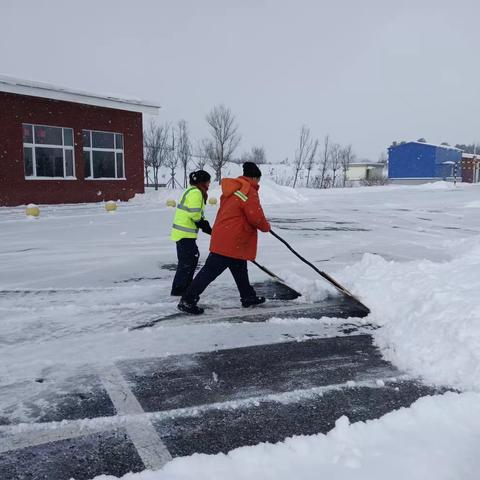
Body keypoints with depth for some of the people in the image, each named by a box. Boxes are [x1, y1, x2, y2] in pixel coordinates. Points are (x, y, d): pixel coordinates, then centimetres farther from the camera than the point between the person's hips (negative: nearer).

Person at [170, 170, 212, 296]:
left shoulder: (192, 191, 18)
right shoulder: (196, 193, -15)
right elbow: (194, 214, -22)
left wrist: (205, 225, 13)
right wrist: (205, 226, -10)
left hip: (183, 231, 10)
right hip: (185, 233, -10)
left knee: (193, 257, 18)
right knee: (187, 260, -4)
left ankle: (186, 285, 28)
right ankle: (178, 289, 2)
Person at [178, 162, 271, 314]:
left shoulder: (232, 189, 14)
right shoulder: (249, 191, -14)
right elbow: (256, 217, -18)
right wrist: (266, 226, 4)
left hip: (222, 237, 10)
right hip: (230, 242, -10)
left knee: (240, 269, 21)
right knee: (211, 270, -7)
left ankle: (248, 297, 34)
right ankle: (188, 300, -4)